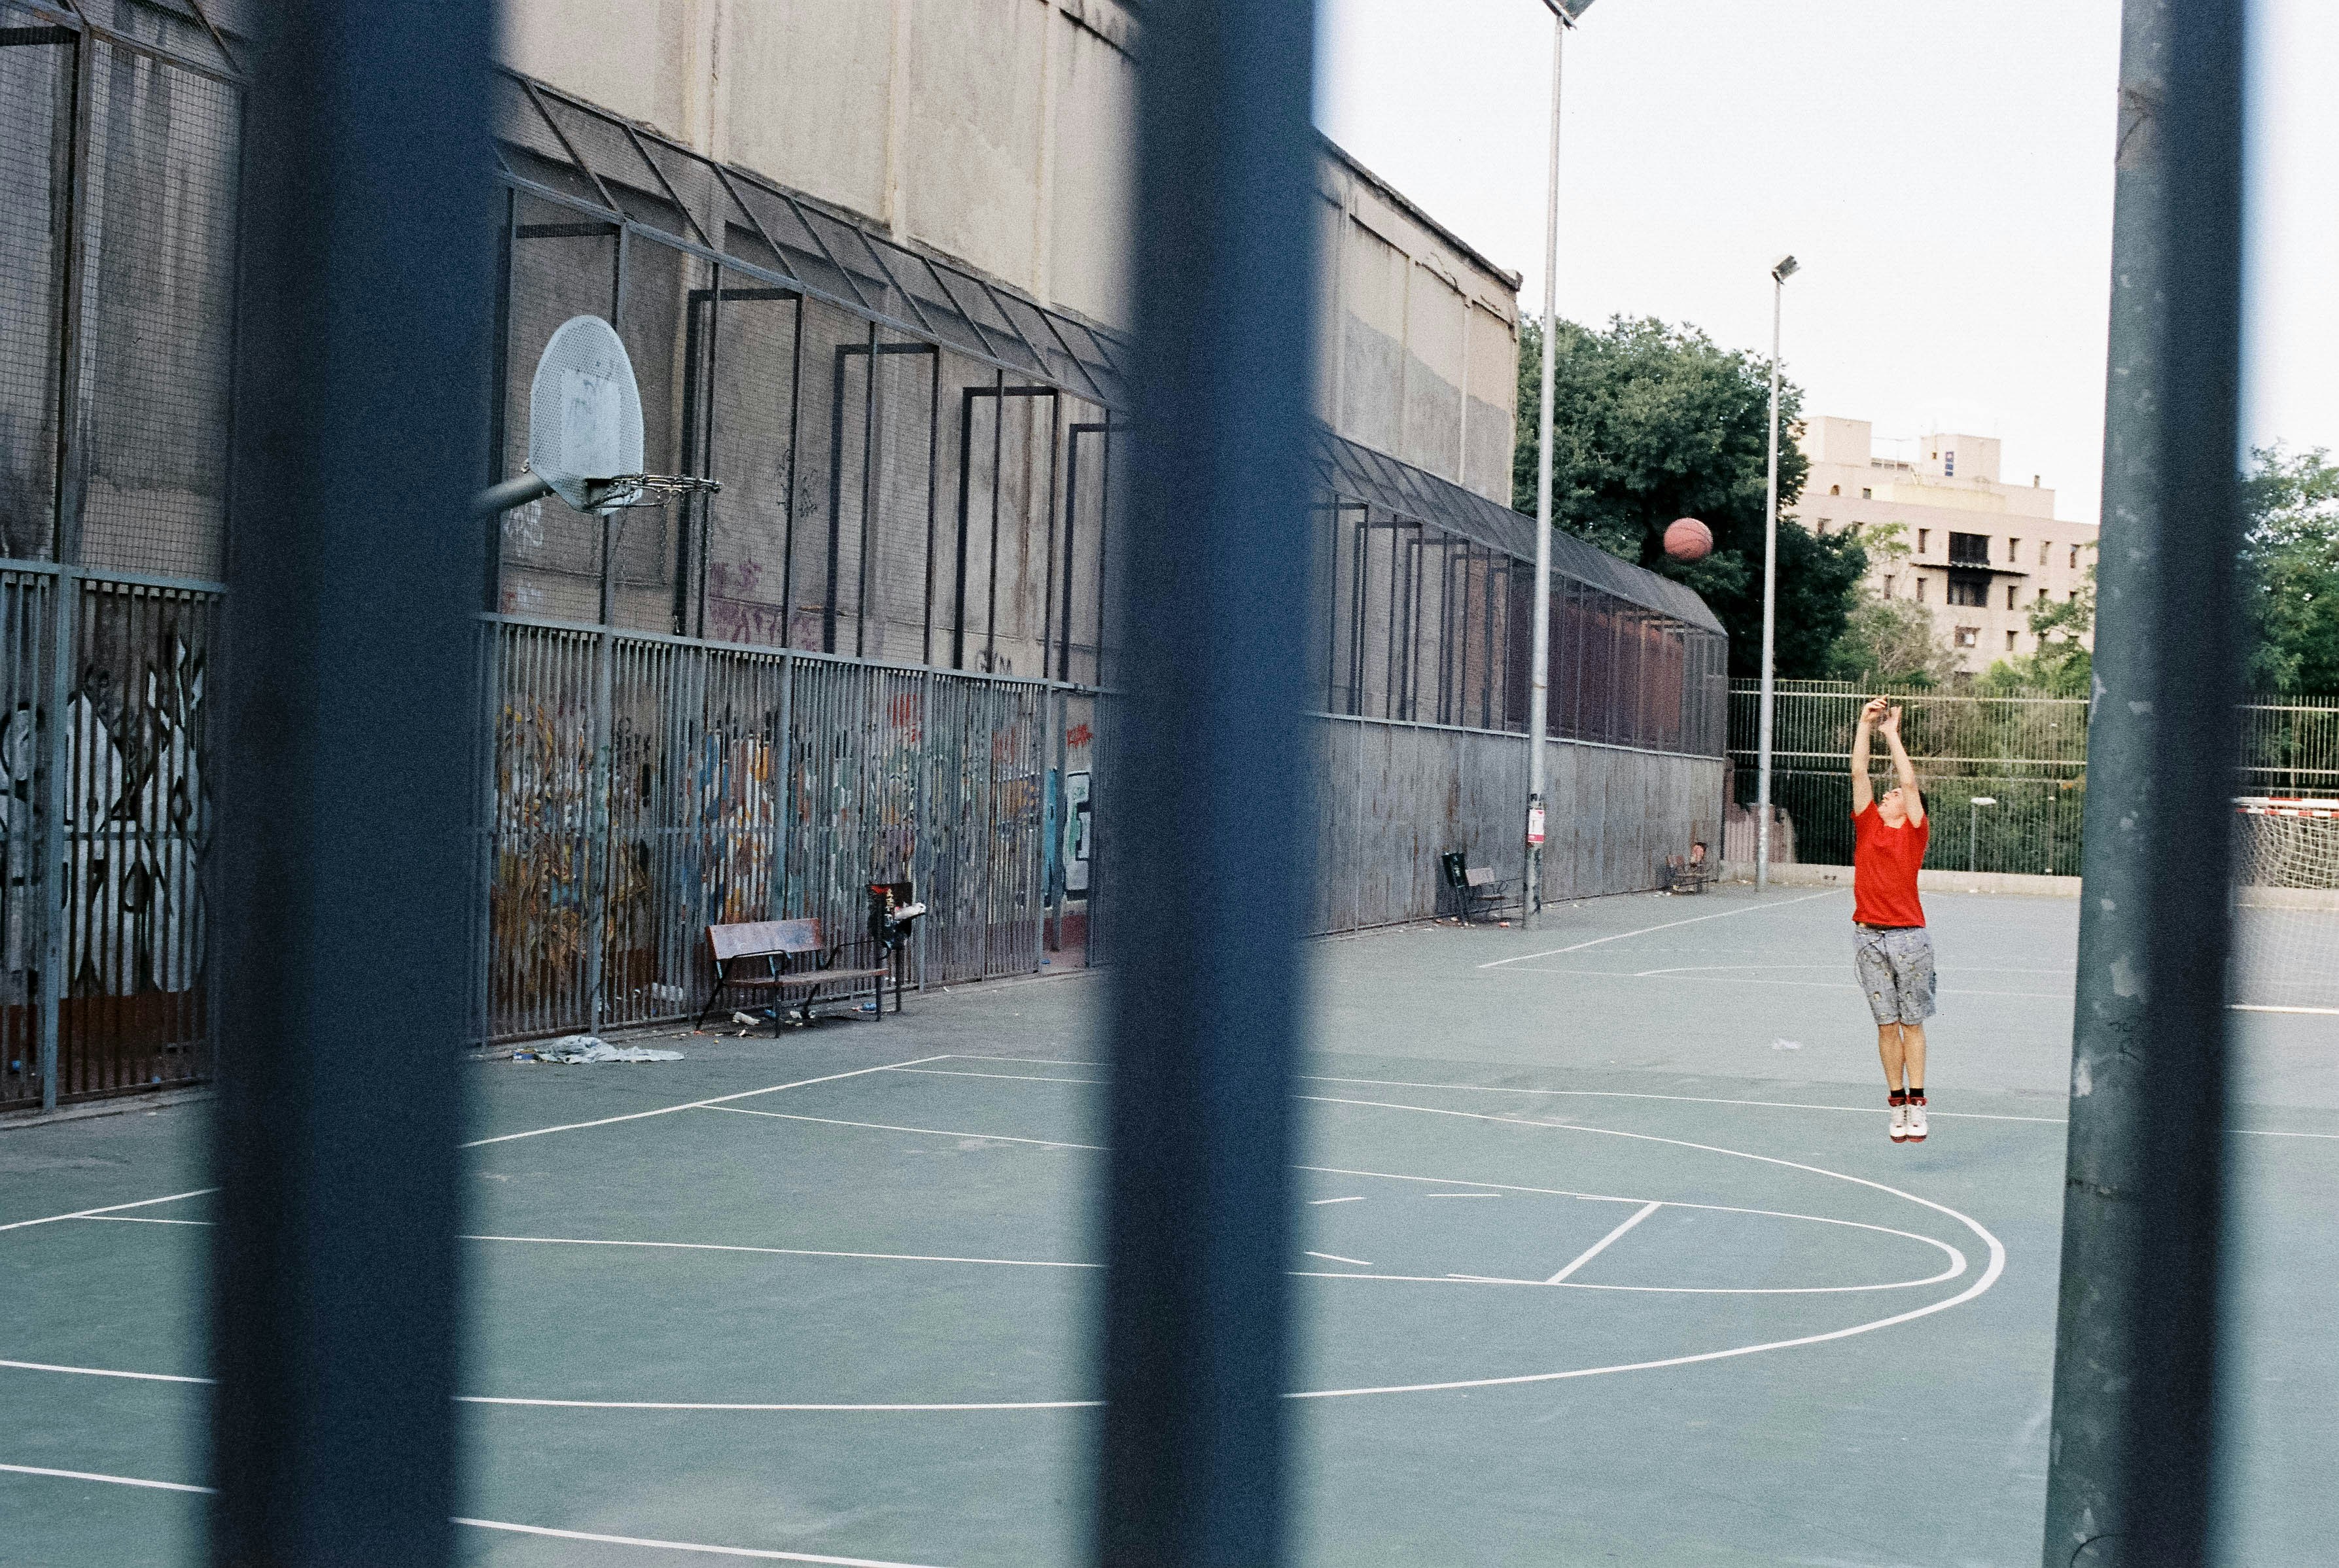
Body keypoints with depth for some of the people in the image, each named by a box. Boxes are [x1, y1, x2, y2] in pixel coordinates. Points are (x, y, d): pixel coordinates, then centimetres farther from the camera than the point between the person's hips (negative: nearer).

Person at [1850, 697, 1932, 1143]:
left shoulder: (1915, 833, 3)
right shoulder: (1868, 826, 10)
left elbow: (1909, 780, -4)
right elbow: (1859, 773, 6)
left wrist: (1892, 734, 2)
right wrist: (1865, 724, 2)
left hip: (1909, 936, -3)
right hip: (1869, 936, 3)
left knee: (1912, 1022, 1)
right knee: (1886, 1023, 6)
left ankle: (1917, 1106, 3)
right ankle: (1897, 1105, 11)